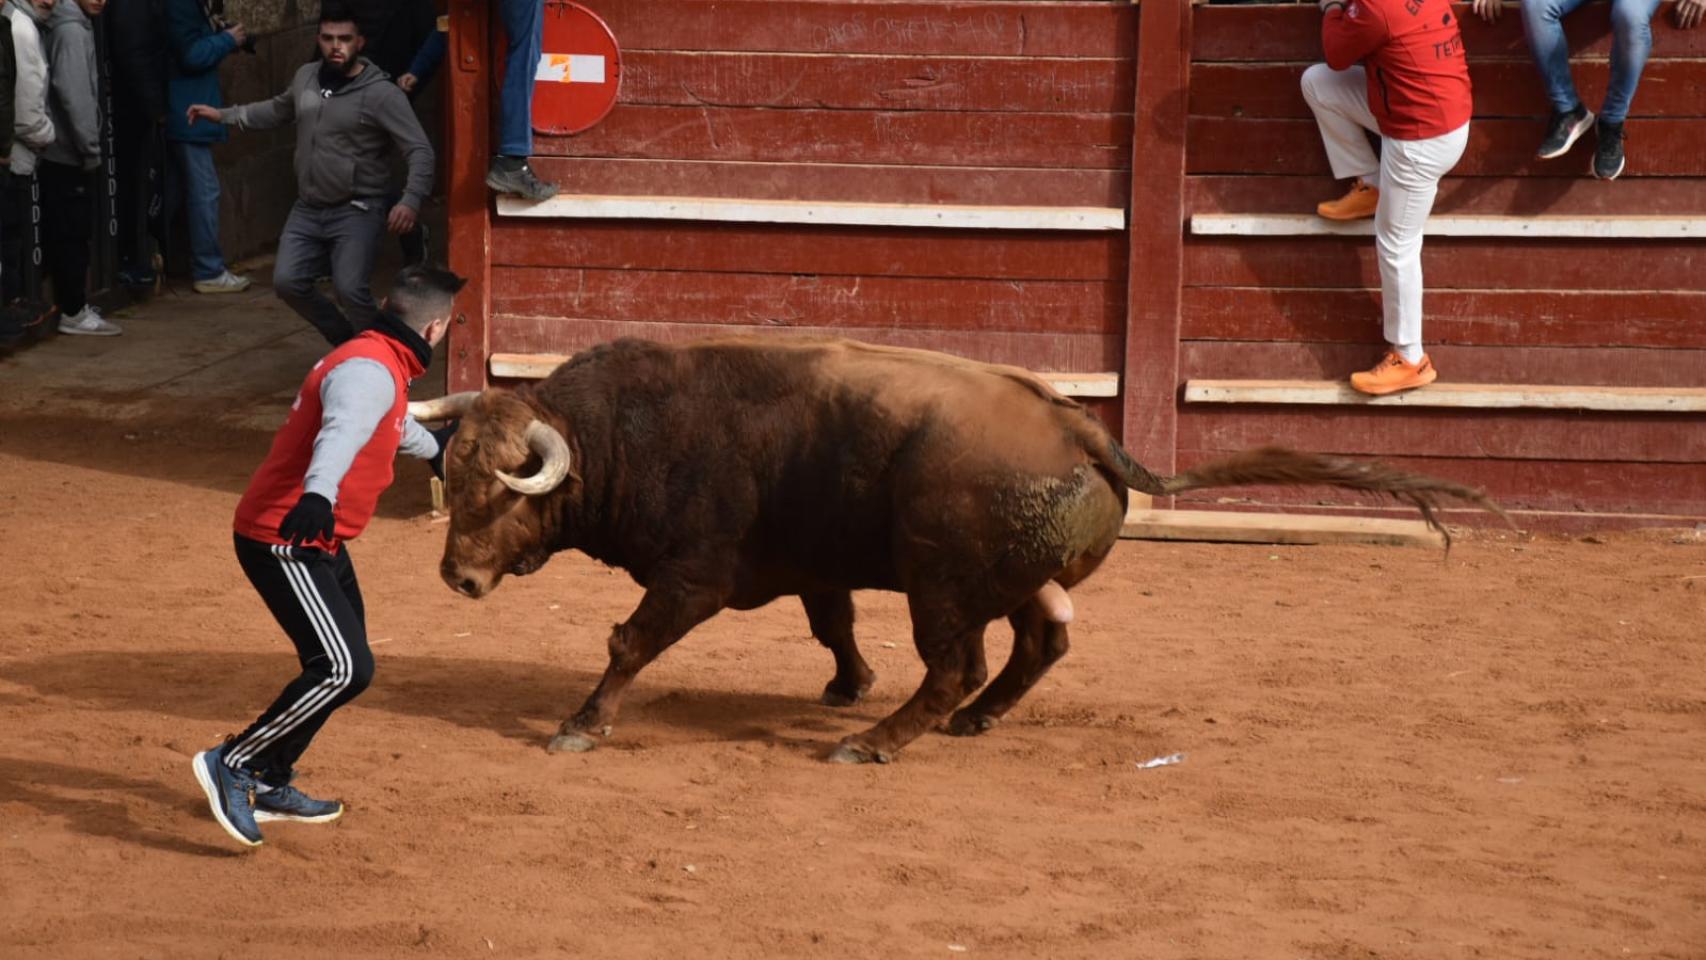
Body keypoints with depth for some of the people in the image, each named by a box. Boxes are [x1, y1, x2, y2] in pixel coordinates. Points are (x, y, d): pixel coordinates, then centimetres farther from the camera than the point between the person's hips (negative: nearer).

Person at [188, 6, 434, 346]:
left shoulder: (381, 94, -13)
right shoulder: (306, 77, 6)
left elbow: (420, 151, -16)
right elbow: (278, 110, 28)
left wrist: (411, 200, -31)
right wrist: (224, 115, 27)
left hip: (357, 212, -6)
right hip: (308, 210, 6)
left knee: (350, 289, -21)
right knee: (288, 282, -2)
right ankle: (347, 342, 20)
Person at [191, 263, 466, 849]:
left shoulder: (378, 365, 15)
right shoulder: (369, 371, -18)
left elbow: (396, 426, 40)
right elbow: (341, 433, -40)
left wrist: (433, 447, 62)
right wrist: (318, 493, -60)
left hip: (316, 543, 11)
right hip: (283, 540, -11)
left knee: (338, 664, 19)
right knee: (346, 670, -18)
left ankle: (270, 785, 27)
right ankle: (232, 764, -10)